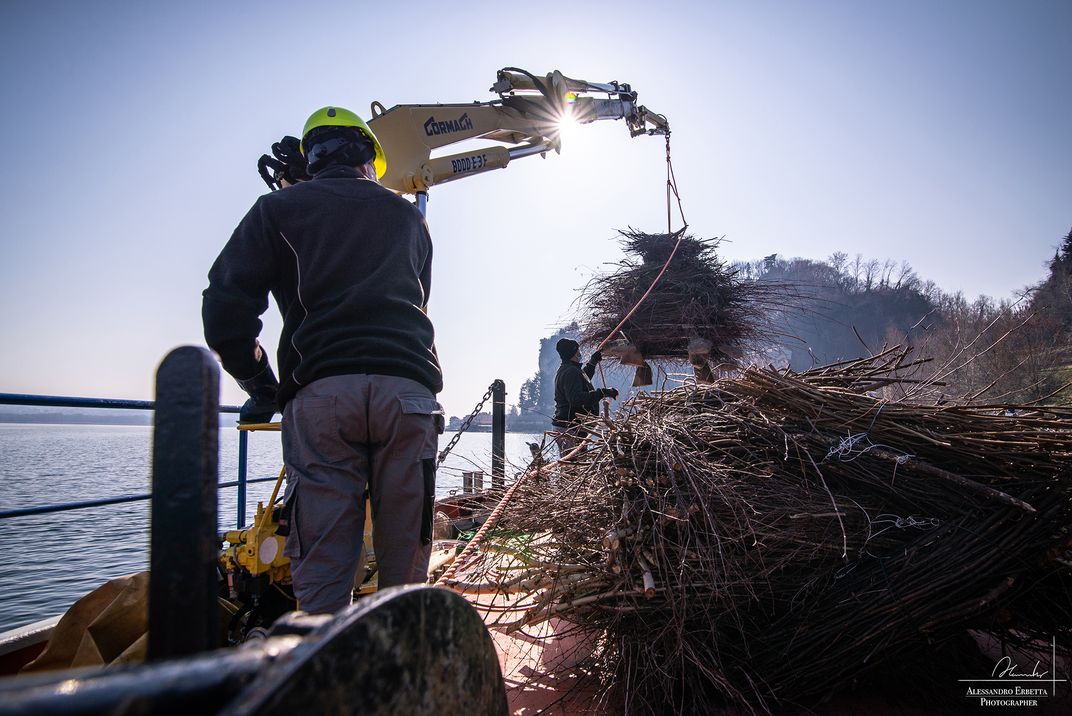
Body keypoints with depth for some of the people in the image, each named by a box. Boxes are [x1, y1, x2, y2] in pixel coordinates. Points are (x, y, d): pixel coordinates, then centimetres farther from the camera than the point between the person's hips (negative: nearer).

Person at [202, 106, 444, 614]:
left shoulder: (279, 209, 16)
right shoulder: (407, 216, 25)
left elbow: (226, 308, 6)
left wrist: (262, 388, 16)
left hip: (320, 394, -1)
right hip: (409, 390, 2)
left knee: (323, 570, -1)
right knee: (405, 575, 6)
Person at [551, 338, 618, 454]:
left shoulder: (565, 370, 18)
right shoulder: (570, 372, -17)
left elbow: (583, 380, 41)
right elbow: (576, 398, -30)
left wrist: (593, 362, 38)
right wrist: (602, 392, -28)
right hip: (570, 430, -11)